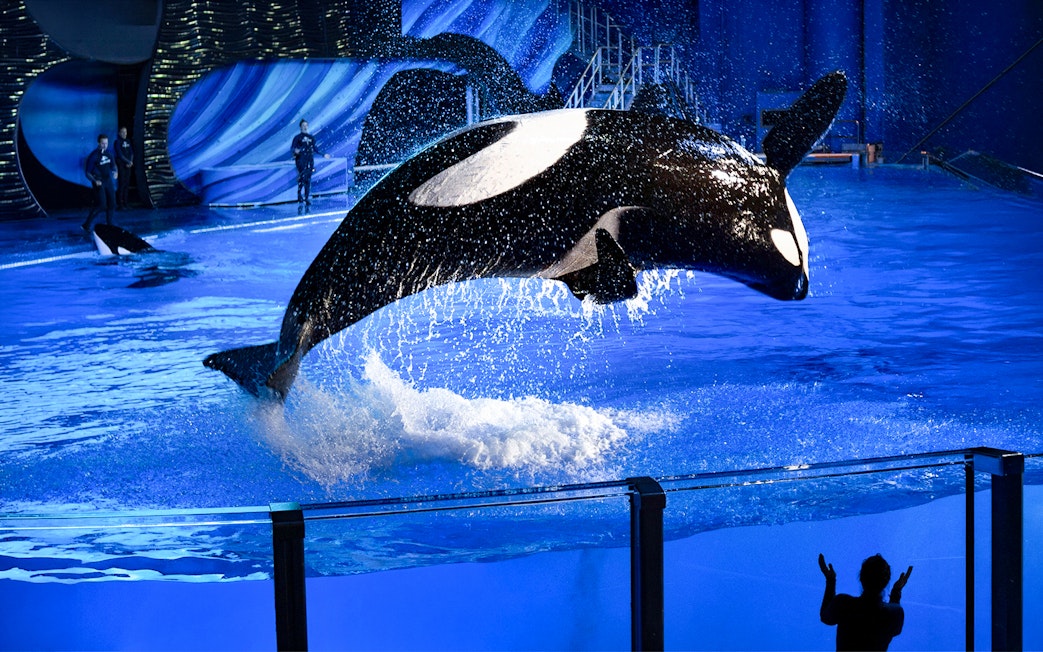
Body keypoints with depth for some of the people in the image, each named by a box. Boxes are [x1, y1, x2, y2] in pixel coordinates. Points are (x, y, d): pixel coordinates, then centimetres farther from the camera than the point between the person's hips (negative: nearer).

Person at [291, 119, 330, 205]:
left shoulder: (311, 137, 17)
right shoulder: (297, 137, 4)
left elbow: (315, 148, 24)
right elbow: (292, 147, -2)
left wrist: (323, 154, 22)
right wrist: (295, 150, -25)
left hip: (310, 160, 4)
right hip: (301, 160, -4)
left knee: (308, 179, 1)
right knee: (302, 177, -17)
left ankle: (307, 197, 4)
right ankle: (299, 195, -6)